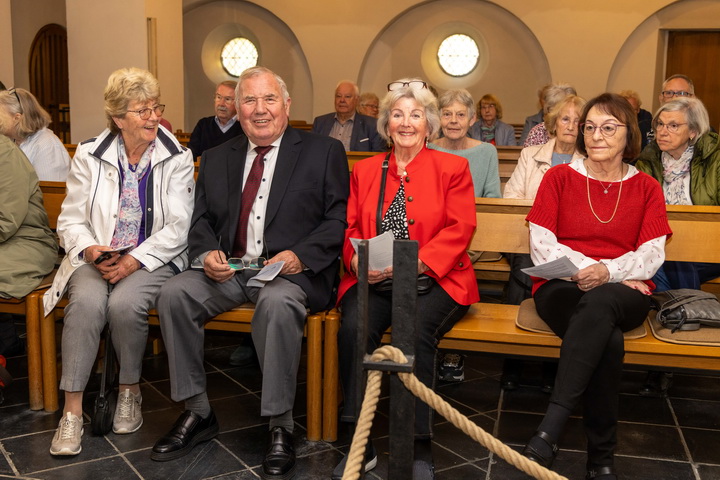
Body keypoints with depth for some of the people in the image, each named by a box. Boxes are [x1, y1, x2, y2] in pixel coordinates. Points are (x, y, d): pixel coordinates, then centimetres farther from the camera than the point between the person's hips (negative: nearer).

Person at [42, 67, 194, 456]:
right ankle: (72, 410, -20)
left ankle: (130, 391, -5)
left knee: (125, 303, -31)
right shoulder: (89, 155, 6)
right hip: (97, 259, 2)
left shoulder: (177, 159, 1)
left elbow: (178, 227, -5)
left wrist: (135, 260, -17)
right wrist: (89, 249, -13)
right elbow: (70, 220, 8)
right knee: (86, 301, -30)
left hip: (153, 260, -1)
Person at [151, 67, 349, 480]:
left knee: (278, 302, -37)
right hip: (228, 268, 5)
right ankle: (197, 413, -5)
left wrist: (300, 255, -18)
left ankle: (281, 427, -21)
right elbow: (202, 220, 17)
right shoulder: (217, 159, 19)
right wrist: (207, 252, -6)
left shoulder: (324, 152, 5)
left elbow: (339, 219, -2)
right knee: (174, 294, -21)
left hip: (291, 272, -4)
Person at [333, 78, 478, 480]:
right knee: (354, 326, -29)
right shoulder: (365, 170, 20)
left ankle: (419, 447, -19)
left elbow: (459, 230, -3)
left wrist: (416, 264, -18)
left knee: (416, 330, -33)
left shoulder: (453, 168, 9)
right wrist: (357, 260, -11)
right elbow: (351, 228, 13)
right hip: (374, 282, 3)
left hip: (434, 281, -2)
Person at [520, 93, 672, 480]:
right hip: (561, 288, 0)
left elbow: (652, 255, 1)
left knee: (599, 304, -39)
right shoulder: (559, 177, 11)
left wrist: (608, 272, -19)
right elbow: (541, 245, 0)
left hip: (624, 294, 1)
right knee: (608, 341, -36)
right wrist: (586, 269, -14)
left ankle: (549, 430, -41)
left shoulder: (646, 188, 14)